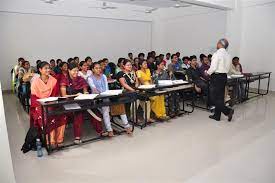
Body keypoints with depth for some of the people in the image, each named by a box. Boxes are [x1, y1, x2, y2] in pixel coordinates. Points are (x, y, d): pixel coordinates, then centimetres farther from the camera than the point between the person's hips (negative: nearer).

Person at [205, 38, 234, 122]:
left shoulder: (217, 54, -13)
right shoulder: (228, 55, 10)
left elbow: (213, 67, -18)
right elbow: (228, 69, 12)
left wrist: (208, 72, -2)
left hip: (216, 77, -8)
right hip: (224, 76, 8)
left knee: (215, 97, 0)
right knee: (220, 97, 11)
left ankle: (228, 111, -9)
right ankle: (217, 115, 19)